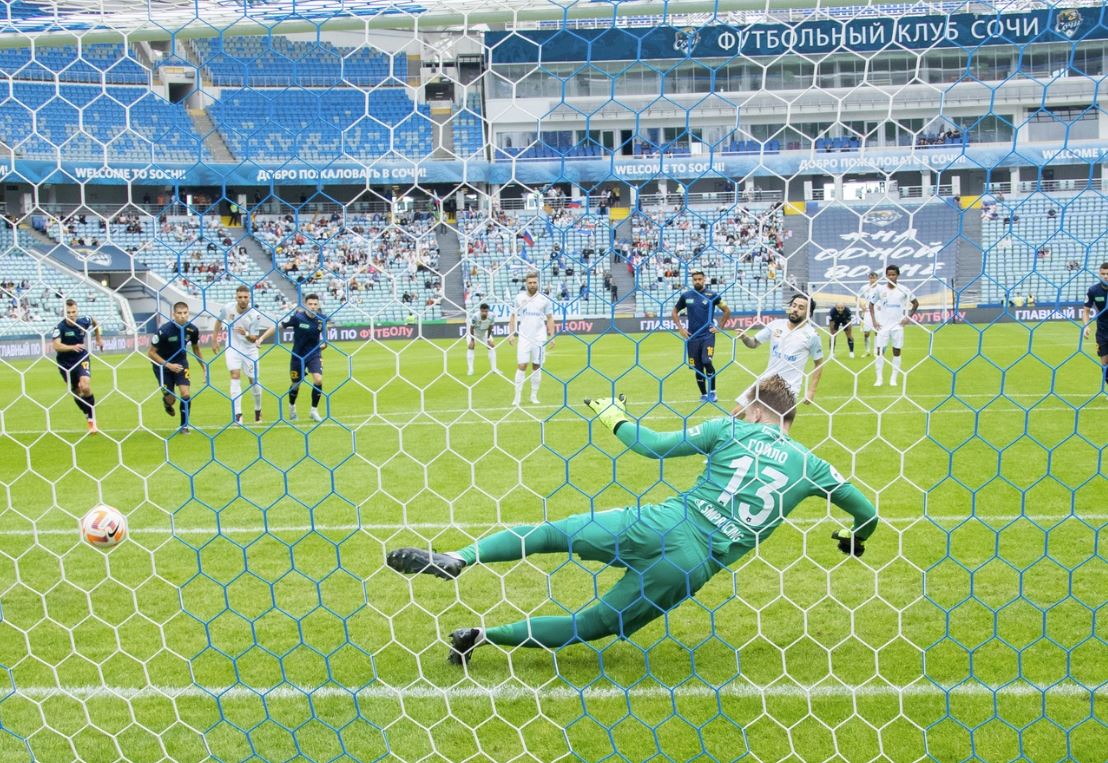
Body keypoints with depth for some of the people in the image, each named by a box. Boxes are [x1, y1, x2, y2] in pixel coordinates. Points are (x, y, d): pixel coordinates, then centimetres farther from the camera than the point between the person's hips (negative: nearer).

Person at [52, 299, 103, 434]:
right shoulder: (60, 327, -21)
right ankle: (88, 416, 34)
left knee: (85, 387, -22)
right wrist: (72, 347, -49)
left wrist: (98, 338, 19)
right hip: (65, 363, 0)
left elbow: (95, 322, 15)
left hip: (81, 358, 0)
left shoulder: (84, 321, -11)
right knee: (76, 392, 10)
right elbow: (56, 346, -35)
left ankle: (92, 419, -7)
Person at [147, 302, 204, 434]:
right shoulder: (164, 330, -26)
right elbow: (151, 353, -18)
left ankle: (184, 425, 6)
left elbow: (195, 348, 8)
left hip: (180, 363, 3)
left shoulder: (192, 330, -14)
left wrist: (204, 366, 6)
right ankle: (166, 401, 38)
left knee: (186, 394, -13)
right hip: (162, 364, -3)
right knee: (171, 399, -2)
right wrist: (168, 365, -25)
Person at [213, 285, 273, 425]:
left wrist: (246, 334, -37)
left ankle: (258, 410, 31)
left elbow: (253, 339, -16)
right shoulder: (228, 308, -13)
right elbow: (219, 320, 10)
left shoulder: (255, 315, -19)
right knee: (235, 376, -17)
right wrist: (214, 340, 12)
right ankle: (237, 414, -21)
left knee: (253, 379, 7)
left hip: (249, 349, 0)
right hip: (232, 347, 0)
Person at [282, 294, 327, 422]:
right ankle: (292, 407, 43)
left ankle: (314, 411, -1)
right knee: (295, 384, 11)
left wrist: (324, 343, -1)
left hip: (314, 354, 2)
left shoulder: (321, 319, -7)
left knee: (318, 380, -19)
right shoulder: (297, 317, -17)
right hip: (298, 355, -1)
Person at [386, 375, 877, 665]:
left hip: (659, 524, -2)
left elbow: (654, 445, 3)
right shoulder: (807, 465, 11)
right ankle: (488, 636, 7)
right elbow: (867, 512, 19)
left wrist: (615, 419, 20)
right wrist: (853, 540, 40)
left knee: (549, 532, 12)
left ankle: (455, 559, -5)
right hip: (695, 567, 2)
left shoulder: (730, 429, 5)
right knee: (590, 625, 14)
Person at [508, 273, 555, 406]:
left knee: (537, 366, 4)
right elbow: (513, 316, 10)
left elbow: (550, 318, 4)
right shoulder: (519, 298, 4)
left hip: (539, 338, 0)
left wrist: (551, 337, -2)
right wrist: (511, 333, 1)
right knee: (521, 366, -7)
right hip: (524, 337, 0)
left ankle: (534, 396, 15)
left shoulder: (544, 300, 1)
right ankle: (517, 396, -3)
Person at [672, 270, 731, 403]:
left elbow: (727, 311, 6)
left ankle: (712, 392, -6)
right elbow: (675, 312, 15)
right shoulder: (686, 296, 5)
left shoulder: (712, 295, -2)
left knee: (707, 362, -20)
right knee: (697, 367, 5)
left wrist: (719, 327, -1)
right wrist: (680, 328, 4)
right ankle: (703, 395, 18)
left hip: (708, 335, -3)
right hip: (692, 336, 3)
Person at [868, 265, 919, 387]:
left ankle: (894, 378, 11)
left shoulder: (903, 290, -3)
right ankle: (879, 378, 3)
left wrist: (908, 317, 0)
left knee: (897, 351, 3)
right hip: (883, 325, 0)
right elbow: (871, 304, 10)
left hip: (898, 325, 0)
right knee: (880, 351, -4)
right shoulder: (879, 289, -2)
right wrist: (874, 321, 1)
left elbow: (916, 303, 9)